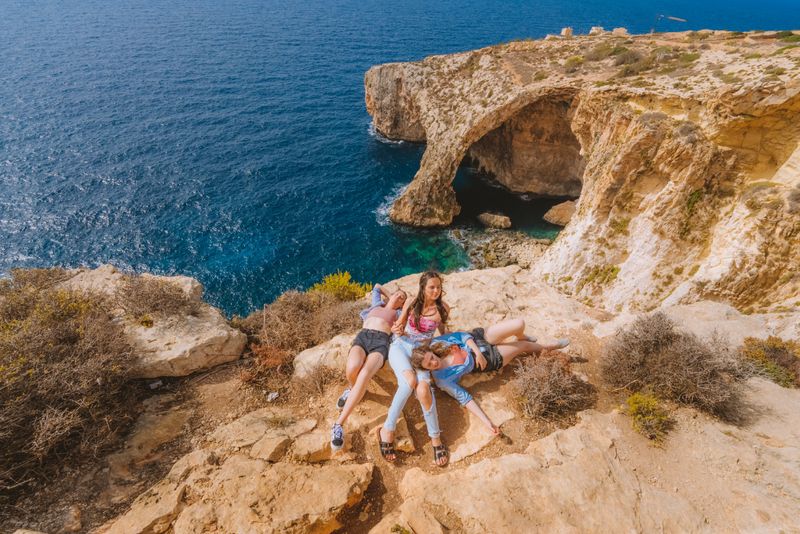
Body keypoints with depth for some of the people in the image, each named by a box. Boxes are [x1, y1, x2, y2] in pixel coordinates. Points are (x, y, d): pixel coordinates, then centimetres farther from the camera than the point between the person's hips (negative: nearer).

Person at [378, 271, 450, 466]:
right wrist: (398, 331, -12)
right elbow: (399, 328, 8)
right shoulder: (411, 303, -2)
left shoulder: (443, 308, -1)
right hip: (401, 346, -1)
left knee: (423, 387, -32)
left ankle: (435, 438, -18)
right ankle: (388, 430, -23)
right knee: (410, 380, -35)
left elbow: (442, 329, 19)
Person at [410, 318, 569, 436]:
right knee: (525, 345, 6)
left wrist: (477, 352, -23)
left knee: (519, 324, -8)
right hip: (489, 360, -2)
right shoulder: (443, 380, -27)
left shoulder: (435, 343, -22)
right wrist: (487, 422, -33)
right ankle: (548, 347, 48)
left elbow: (462, 335, -10)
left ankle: (521, 338, 37)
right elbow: (464, 398, -26)